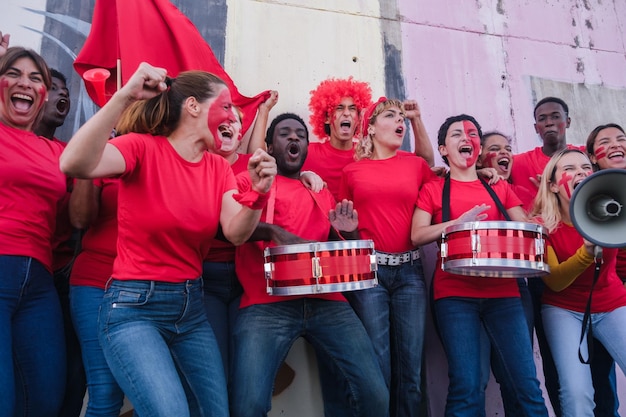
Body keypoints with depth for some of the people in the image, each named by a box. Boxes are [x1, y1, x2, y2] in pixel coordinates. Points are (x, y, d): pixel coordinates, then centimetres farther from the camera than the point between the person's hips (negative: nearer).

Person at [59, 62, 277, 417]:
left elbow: (236, 233, -9)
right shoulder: (143, 147, -11)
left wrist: (258, 193, -27)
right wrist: (124, 96, -36)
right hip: (134, 306, -6)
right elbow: (74, 164, -31)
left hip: (191, 306, 6)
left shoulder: (219, 167, 5)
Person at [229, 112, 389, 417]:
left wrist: (347, 233, 6)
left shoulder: (323, 192, 25)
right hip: (266, 305, -3)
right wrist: (273, 231, -19)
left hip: (327, 303, 4)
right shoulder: (250, 181, 13)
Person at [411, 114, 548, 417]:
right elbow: (417, 235, -3)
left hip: (503, 291, 3)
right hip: (454, 293, -3)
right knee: (467, 386, -7)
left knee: (526, 383, 0)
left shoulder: (500, 187, 18)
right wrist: (458, 221, -15)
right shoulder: (432, 189, 8)